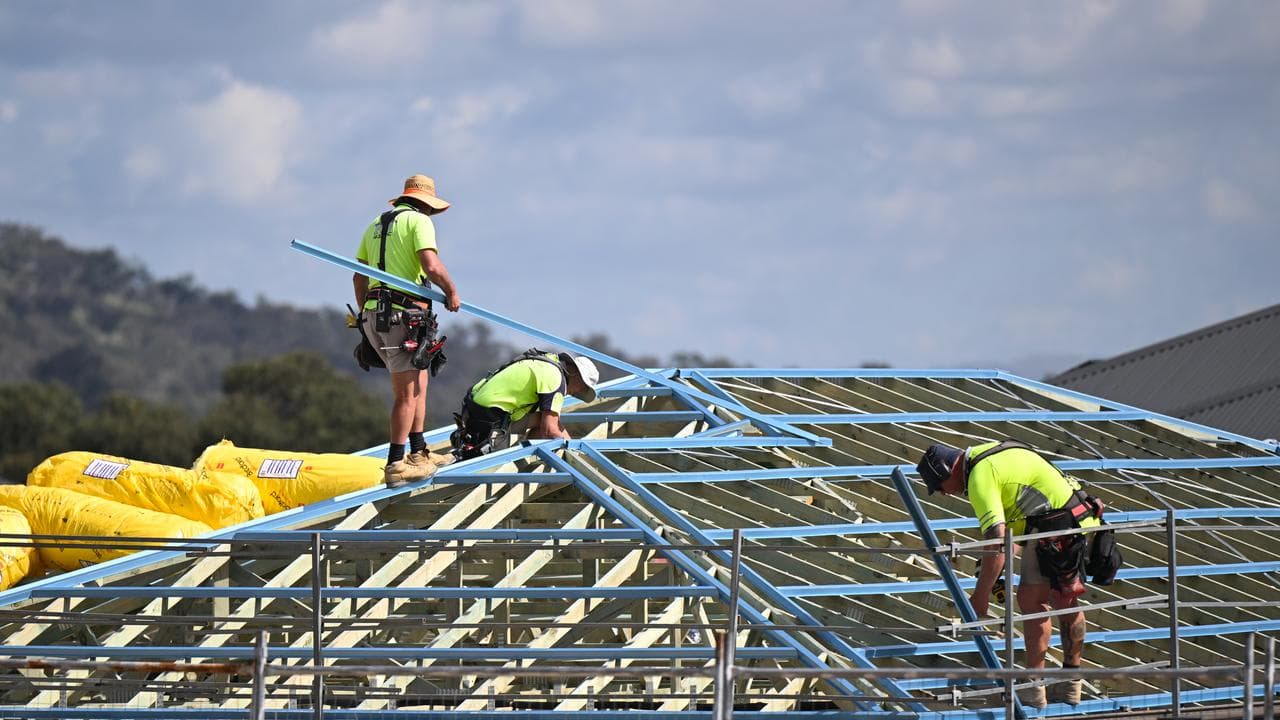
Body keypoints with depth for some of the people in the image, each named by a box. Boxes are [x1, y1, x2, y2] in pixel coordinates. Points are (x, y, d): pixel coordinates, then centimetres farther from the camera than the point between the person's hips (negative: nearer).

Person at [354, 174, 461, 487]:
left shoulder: (376, 225, 20)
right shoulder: (419, 221, -4)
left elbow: (359, 277, 22)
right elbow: (431, 266, -18)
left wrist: (364, 314, 28)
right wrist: (451, 291, -4)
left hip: (374, 312, 8)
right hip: (403, 313, -8)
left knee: (419, 383, 18)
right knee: (407, 393, -6)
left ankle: (418, 454, 22)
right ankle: (395, 465, -9)